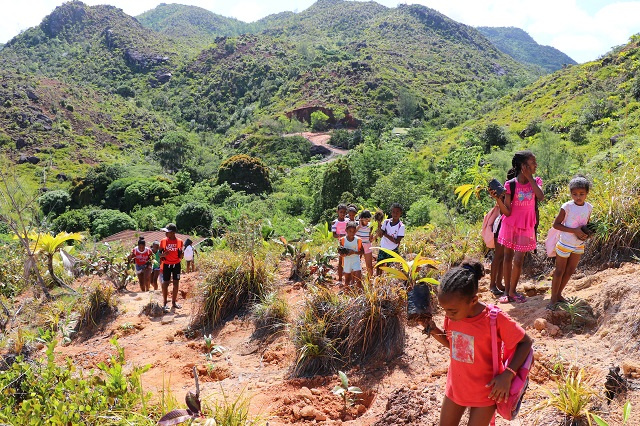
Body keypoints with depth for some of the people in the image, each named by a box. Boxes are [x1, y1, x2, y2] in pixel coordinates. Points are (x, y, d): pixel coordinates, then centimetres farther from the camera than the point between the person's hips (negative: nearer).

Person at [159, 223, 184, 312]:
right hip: (166, 265, -1)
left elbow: (180, 257, 2)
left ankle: (174, 302, 17)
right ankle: (165, 303, 8)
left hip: (176, 265, 1)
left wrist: (182, 252, -20)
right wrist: (163, 254, -18)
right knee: (165, 283, -1)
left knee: (176, 283, 5)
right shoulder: (163, 241, -3)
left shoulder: (179, 242, -3)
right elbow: (160, 254, 4)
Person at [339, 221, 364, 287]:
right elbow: (340, 253, 4)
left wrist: (354, 252, -20)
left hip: (356, 261, -1)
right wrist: (342, 254, -19)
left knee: (358, 279, -12)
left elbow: (362, 252, -3)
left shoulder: (358, 240, -8)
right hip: (347, 262, 2)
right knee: (347, 279, 13)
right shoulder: (343, 240, -6)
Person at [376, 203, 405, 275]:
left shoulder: (401, 226, -14)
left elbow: (397, 241, -18)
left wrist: (385, 234, -19)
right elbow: (380, 235, -9)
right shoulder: (386, 222, -4)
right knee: (378, 267, 11)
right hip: (383, 248, 3)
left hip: (393, 250, -3)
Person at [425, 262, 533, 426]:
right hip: (455, 387, 5)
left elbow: (525, 343, -13)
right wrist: (434, 331, -11)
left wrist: (507, 374, -25)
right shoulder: (453, 315, -11)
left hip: (485, 392, -5)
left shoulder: (495, 319, -27)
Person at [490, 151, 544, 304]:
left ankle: (512, 291, 16)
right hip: (510, 225, -1)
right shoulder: (510, 185, -13)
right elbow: (507, 212, -13)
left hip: (526, 226, 1)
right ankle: (506, 291, 20)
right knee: (508, 257, 9)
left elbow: (541, 197, -26)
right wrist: (497, 199, -31)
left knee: (518, 260, 0)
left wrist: (529, 177, -21)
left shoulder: (535, 181, -4)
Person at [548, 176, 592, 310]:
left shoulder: (588, 207, -2)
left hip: (579, 245, 6)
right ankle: (553, 298, 14)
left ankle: (559, 294, 31)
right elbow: (556, 224, -17)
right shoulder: (567, 207, -18)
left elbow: (587, 224, 14)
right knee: (559, 271, 3)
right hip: (565, 244, -5)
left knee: (570, 271, 15)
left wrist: (587, 233, -8)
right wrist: (574, 231, -24)